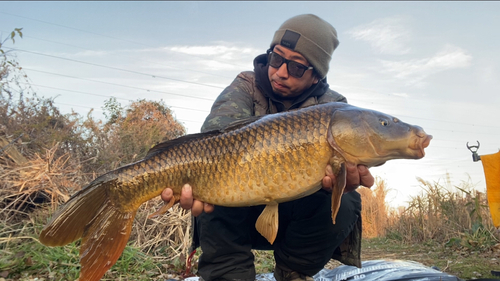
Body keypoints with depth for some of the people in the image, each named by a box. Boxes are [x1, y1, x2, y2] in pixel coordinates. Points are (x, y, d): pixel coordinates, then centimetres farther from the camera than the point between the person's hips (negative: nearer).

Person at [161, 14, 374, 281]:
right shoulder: (247, 85, -8)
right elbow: (220, 126, -31)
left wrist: (339, 175, -55)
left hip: (298, 214, 2)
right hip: (240, 213, -1)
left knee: (340, 206, -27)